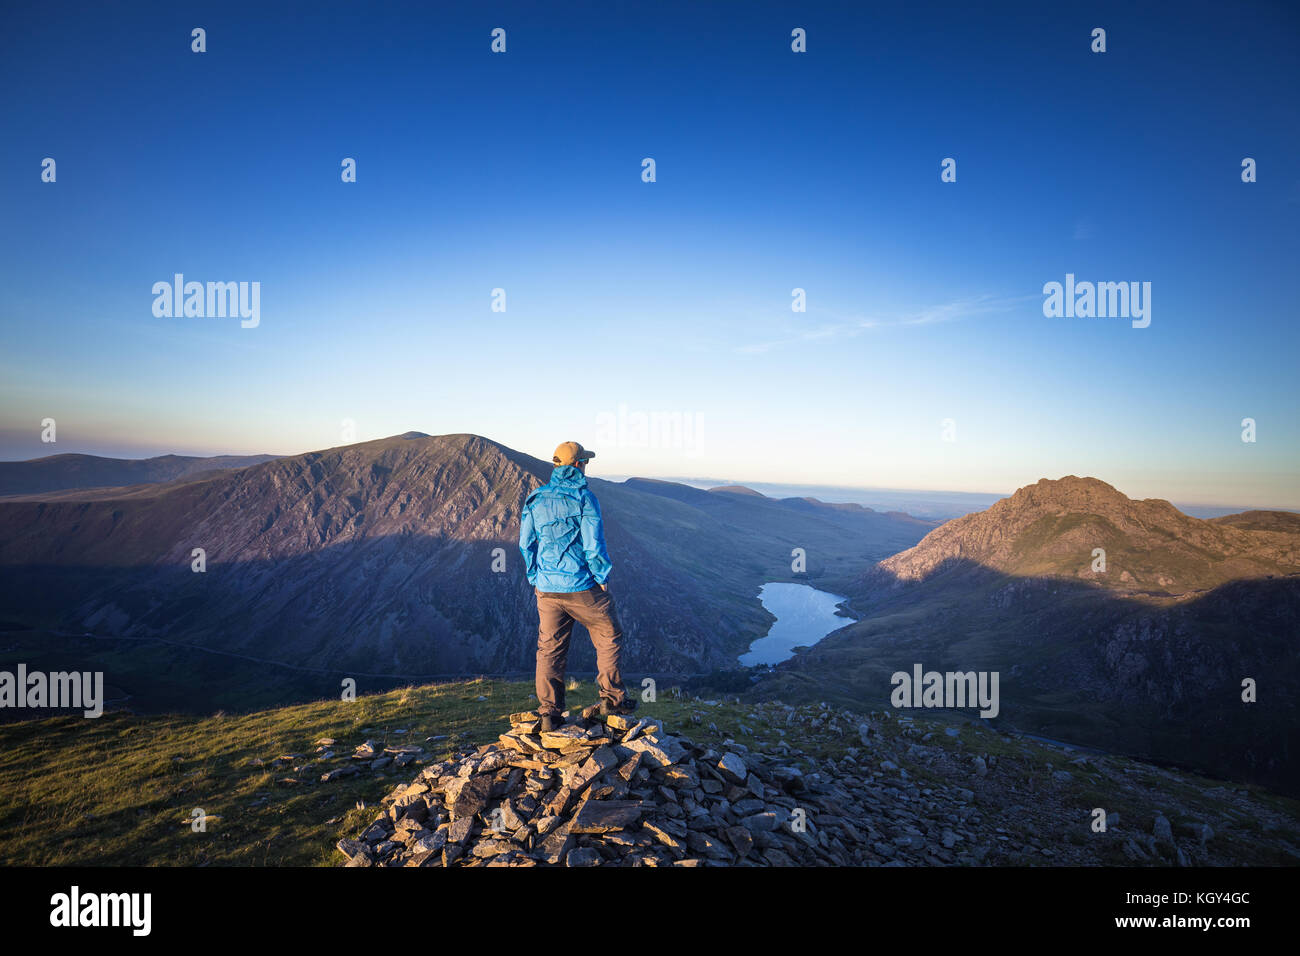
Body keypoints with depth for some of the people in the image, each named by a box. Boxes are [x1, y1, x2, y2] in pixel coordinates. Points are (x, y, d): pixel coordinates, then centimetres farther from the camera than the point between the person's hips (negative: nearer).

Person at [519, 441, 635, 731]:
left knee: (550, 650, 11)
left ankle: (549, 713, 14)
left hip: (547, 590, 5)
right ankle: (612, 697, 22)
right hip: (583, 587, -5)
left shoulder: (535, 500, 5)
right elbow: (593, 545, -15)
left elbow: (526, 544, 9)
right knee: (609, 638, 15)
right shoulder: (584, 497, -12)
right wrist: (603, 578, -2)